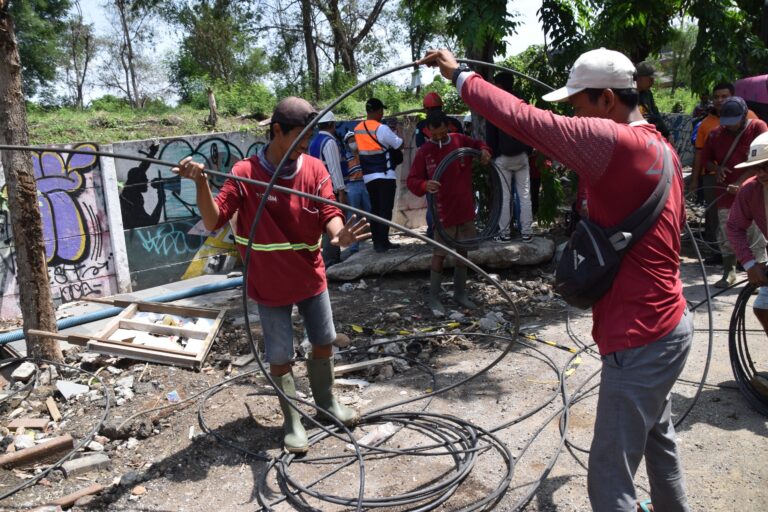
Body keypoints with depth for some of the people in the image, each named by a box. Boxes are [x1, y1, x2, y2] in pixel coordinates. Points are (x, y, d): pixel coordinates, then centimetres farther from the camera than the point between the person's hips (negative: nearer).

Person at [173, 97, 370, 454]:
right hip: (270, 285, -3)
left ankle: (326, 401, 43)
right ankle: (292, 422, 29)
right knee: (280, 357, 7)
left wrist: (340, 234, -37)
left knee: (324, 342, 18)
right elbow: (213, 222, -16)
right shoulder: (245, 173, -15)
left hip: (312, 278, 4)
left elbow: (329, 213, -14)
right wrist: (201, 184, -33)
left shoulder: (315, 169, -6)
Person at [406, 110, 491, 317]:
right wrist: (424, 185, -30)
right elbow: (411, 180, -9)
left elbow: (478, 144, 20)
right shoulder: (424, 152, -8)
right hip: (443, 213, -4)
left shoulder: (461, 140, 1)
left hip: (466, 210, 4)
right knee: (440, 255, 0)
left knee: (463, 251, 13)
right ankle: (434, 298, 11)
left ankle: (460, 293, 28)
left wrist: (484, 150, -3)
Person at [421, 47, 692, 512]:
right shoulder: (660, 147, 8)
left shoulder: (612, 141, -22)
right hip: (667, 324, 10)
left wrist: (460, 76, -11)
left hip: (639, 337, -10)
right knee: (658, 437, 30)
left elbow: (524, 120, -25)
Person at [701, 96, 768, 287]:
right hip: (726, 193, 4)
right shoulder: (716, 134, 7)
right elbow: (705, 159, 17)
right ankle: (729, 273, 22)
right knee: (726, 236, 8)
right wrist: (716, 168, -6)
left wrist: (739, 183, -19)